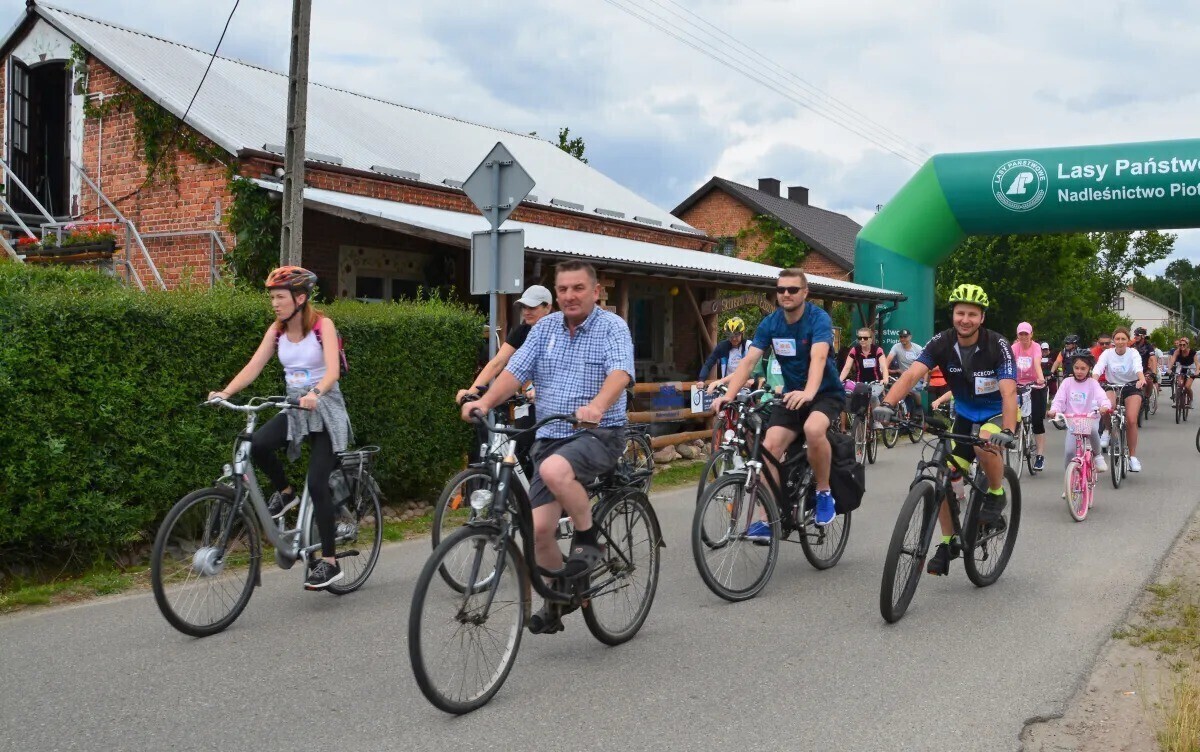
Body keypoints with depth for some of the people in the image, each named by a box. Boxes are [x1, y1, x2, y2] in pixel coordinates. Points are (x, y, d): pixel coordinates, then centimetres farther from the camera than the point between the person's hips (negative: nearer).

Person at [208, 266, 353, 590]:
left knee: (317, 484, -13)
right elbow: (254, 366, -5)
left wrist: (316, 393, -46)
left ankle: (329, 562, -4)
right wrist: (225, 393, -21)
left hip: (325, 409, -5)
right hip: (294, 408, 5)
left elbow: (333, 369, -26)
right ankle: (285, 493, 3)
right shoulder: (277, 329, 4)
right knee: (258, 444, -26)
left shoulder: (322, 325, -12)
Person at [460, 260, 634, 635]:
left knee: (555, 470, -36)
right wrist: (484, 402, -20)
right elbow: (515, 370, -1)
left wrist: (596, 406, -43)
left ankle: (588, 540, -12)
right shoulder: (545, 327, 9)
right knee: (537, 529, -2)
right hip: (551, 436, 5)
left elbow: (620, 373, -22)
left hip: (600, 434, -5)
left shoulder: (612, 326, -5)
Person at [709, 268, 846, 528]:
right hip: (792, 394, 5)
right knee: (769, 447, -14)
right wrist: (728, 395, -30)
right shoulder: (769, 324, -5)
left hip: (825, 392, -4)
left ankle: (824, 494, -13)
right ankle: (768, 519, -5)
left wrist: (808, 393, -54)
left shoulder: (819, 319, -18)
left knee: (813, 429, -36)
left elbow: (818, 358, -35)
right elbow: (749, 360, -14)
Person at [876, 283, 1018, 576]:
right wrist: (887, 404, -48)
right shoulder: (942, 343, -17)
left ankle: (996, 495, -8)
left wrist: (1007, 431, -51)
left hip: (998, 412, -4)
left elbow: (1008, 391, -35)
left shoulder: (997, 345, -24)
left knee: (985, 444, -36)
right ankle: (948, 542, 11)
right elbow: (912, 374, -30)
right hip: (965, 413, 4)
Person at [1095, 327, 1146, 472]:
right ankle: (1106, 431, -3)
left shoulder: (1133, 353, -9)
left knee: (1132, 421, -15)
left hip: (1131, 387, 0)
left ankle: (1133, 456, -2)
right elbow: (1098, 368, -23)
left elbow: (1138, 367, -28)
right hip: (1112, 386, 0)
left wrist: (1142, 379, -50)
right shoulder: (1107, 353, -8)